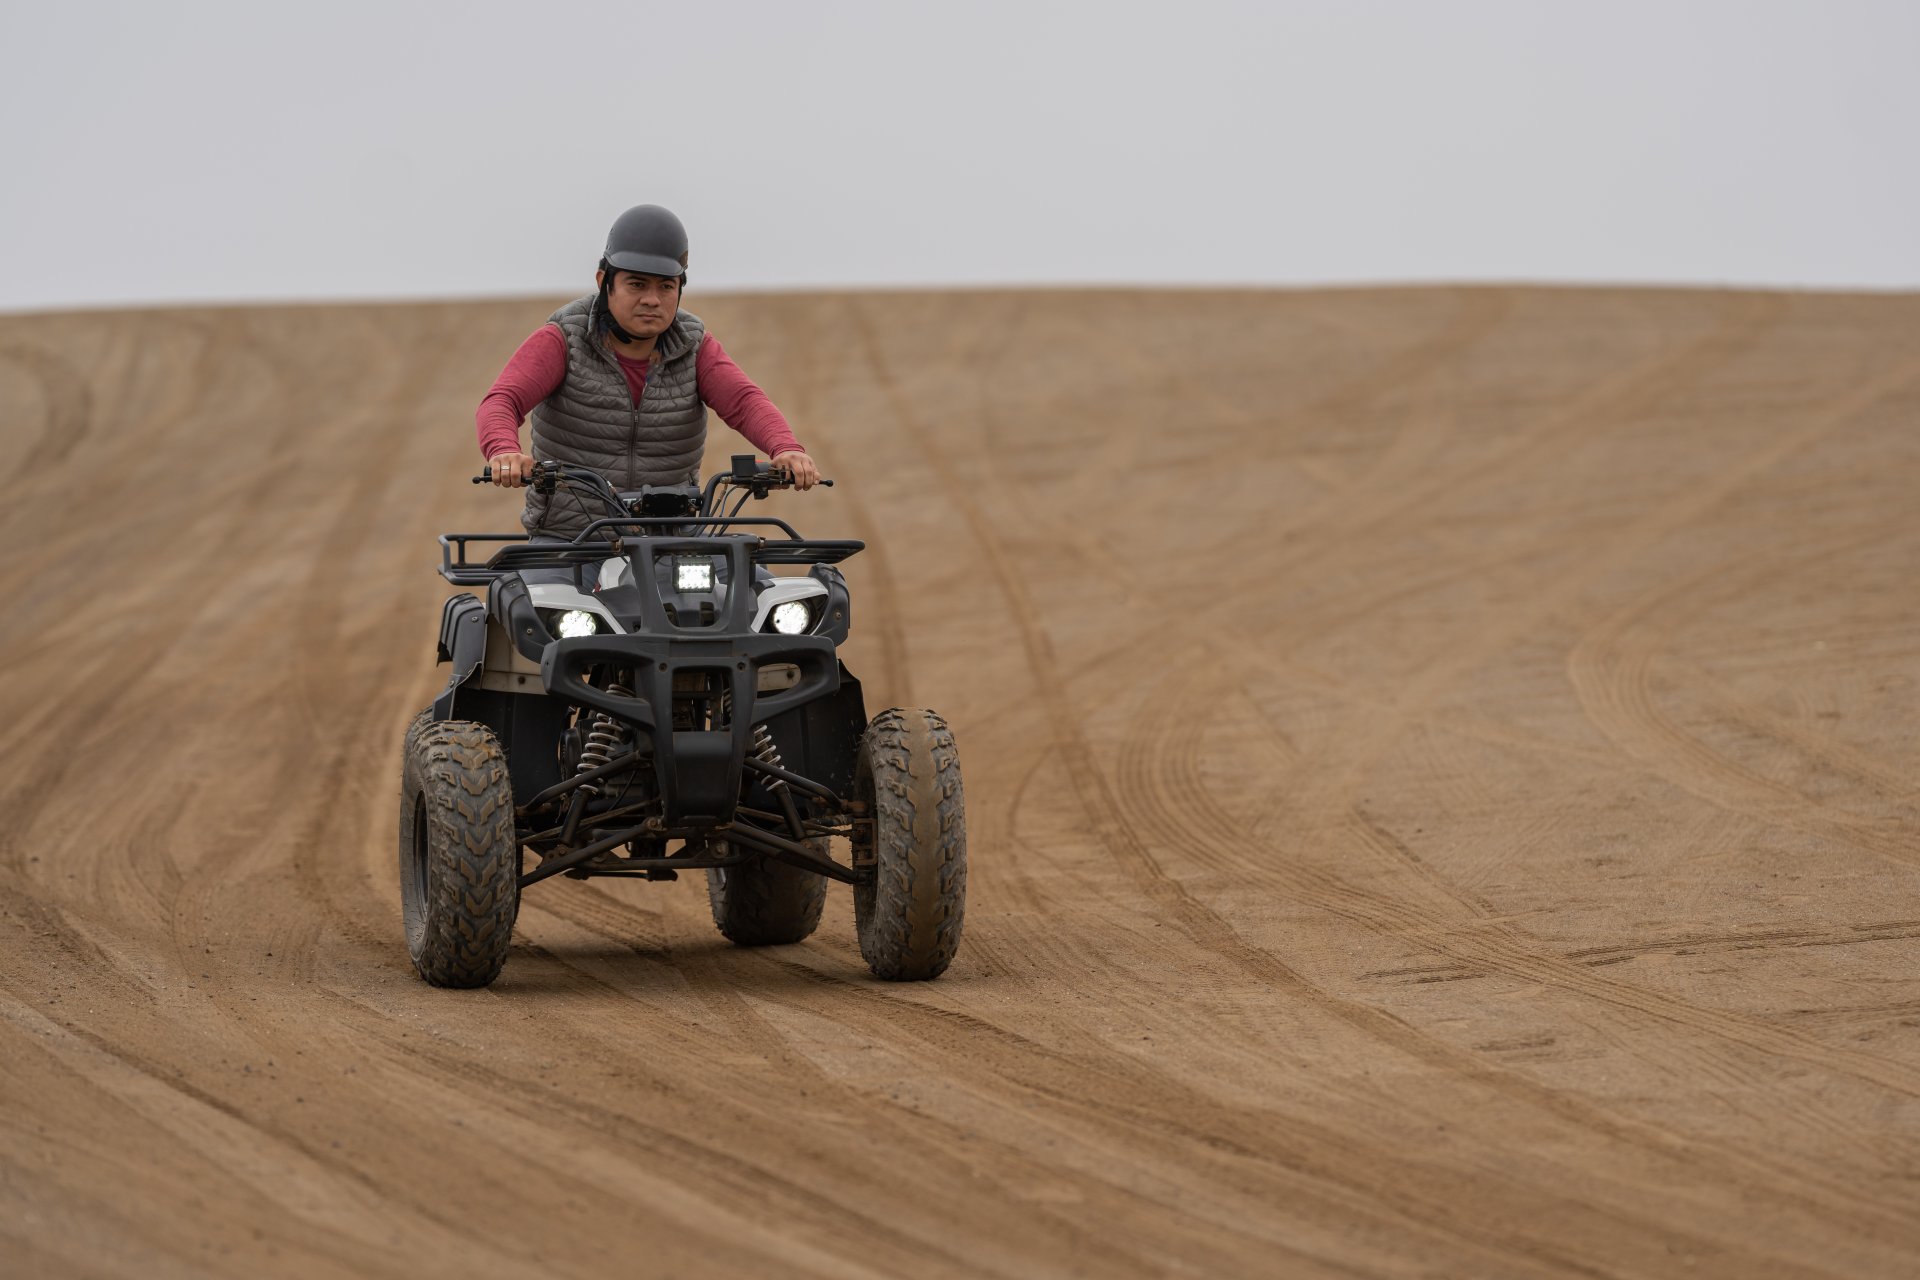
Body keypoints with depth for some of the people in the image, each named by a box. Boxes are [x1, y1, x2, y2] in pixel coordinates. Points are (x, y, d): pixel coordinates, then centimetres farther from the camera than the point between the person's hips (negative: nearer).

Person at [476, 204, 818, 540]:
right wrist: (504, 452, -43)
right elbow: (499, 404, -18)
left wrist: (787, 450, -35)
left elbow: (746, 403, -12)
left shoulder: (694, 348, 4)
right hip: (568, 538, -2)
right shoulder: (561, 341, -4)